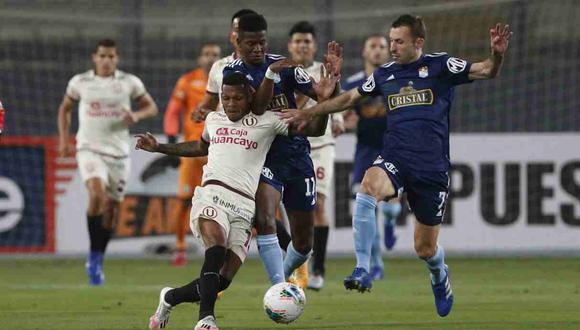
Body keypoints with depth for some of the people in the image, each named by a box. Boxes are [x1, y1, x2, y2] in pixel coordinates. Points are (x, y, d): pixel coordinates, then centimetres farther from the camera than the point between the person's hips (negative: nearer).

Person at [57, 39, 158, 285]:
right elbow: (65, 108, 17)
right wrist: (63, 139, 7)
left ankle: (97, 263, 25)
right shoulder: (80, 82, 2)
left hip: (118, 152, 2)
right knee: (97, 194, -28)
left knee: (111, 209, 7)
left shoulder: (129, 83, 2)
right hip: (89, 150, -2)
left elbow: (151, 107, 11)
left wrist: (137, 116, -11)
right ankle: (94, 256, -16)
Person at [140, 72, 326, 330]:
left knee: (223, 279, -7)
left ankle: (170, 298, 19)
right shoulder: (213, 119, 20)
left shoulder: (266, 121, 10)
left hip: (244, 207, 0)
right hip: (213, 194, 0)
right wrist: (158, 148, 45)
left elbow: (314, 129, 7)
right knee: (216, 248, -32)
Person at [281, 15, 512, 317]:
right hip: (395, 160, 2)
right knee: (369, 184, -35)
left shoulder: (440, 66, -1)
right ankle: (362, 271, -33)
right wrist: (310, 113, 24)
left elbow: (486, 71, -9)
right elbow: (349, 98, 25)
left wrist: (497, 55, -30)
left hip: (432, 168, -2)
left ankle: (439, 276, 45)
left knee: (425, 248, 6)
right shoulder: (385, 74, 10)